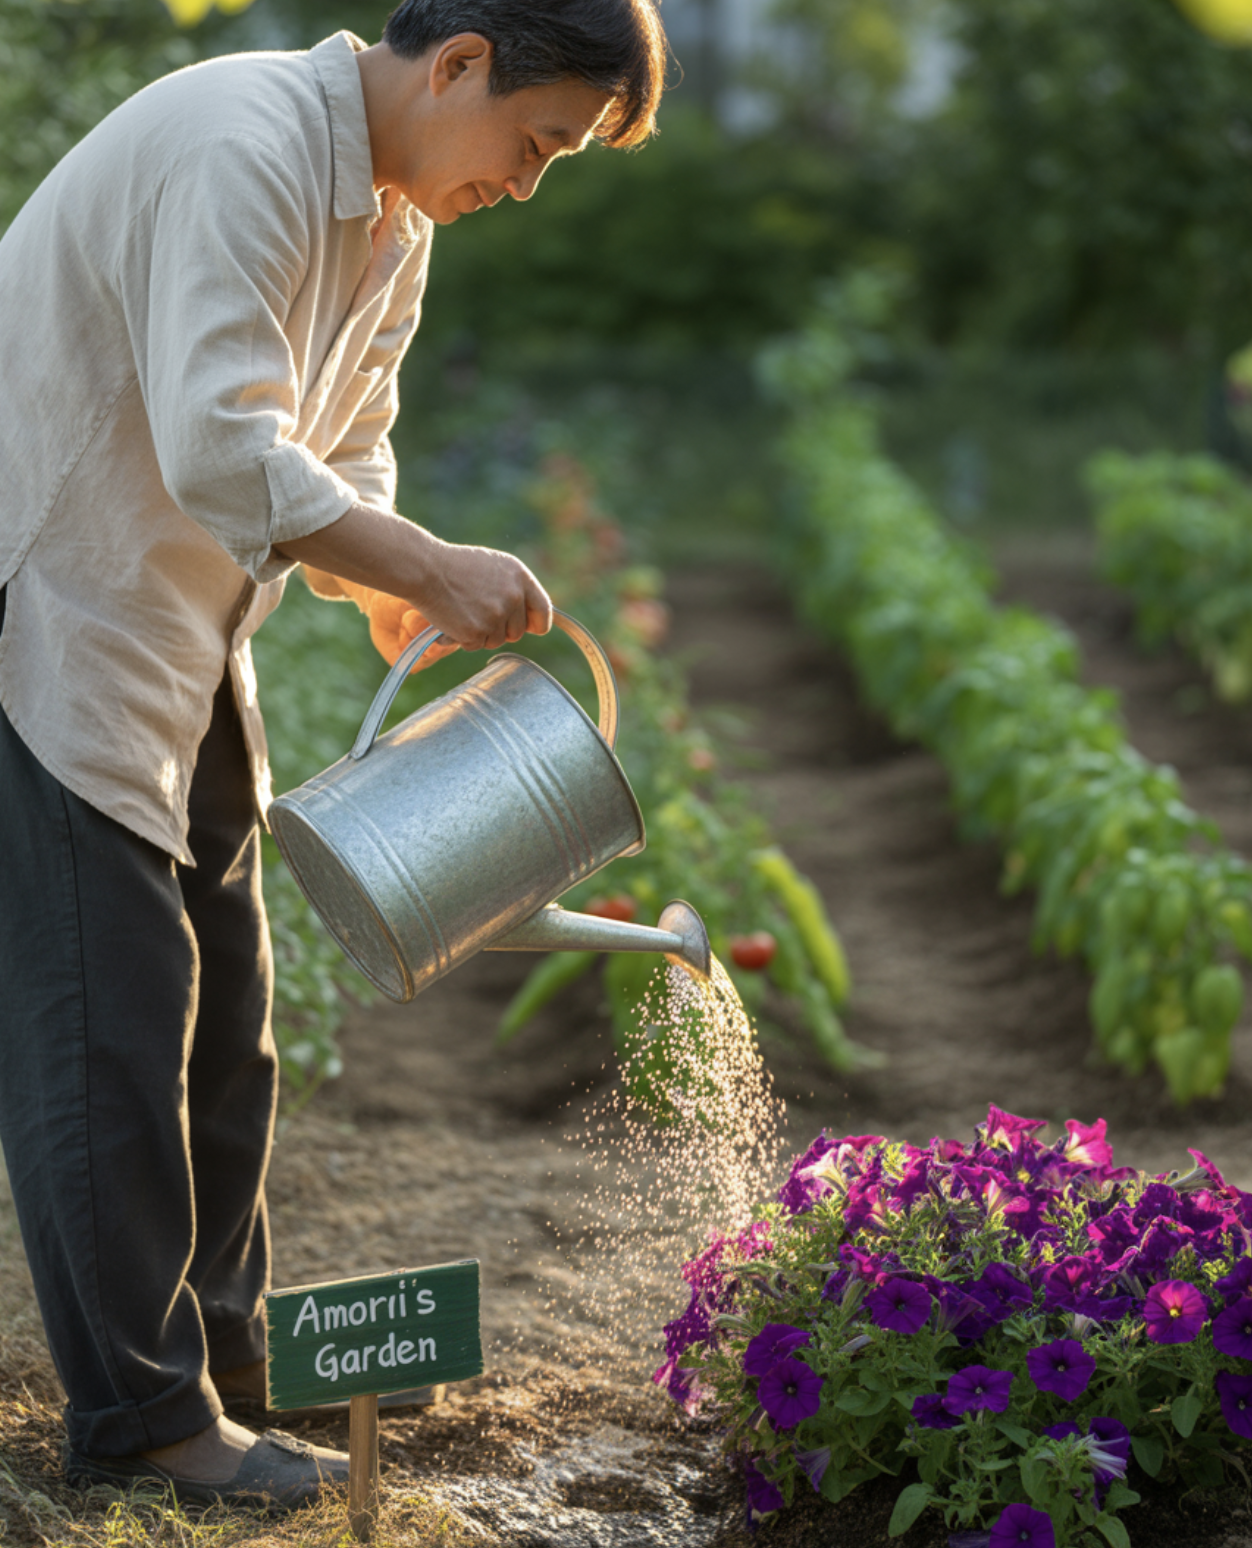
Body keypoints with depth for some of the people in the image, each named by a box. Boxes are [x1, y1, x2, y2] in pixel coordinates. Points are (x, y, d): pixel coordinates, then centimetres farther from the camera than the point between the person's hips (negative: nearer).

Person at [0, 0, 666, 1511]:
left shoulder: (395, 221, 8)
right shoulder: (243, 148, -24)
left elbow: (342, 455, 13)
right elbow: (220, 453, -33)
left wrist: (413, 622, -2)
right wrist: (432, 570, -30)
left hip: (181, 640, 10)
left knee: (219, 1010, 15)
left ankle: (218, 1337, 29)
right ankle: (140, 1415, 2)